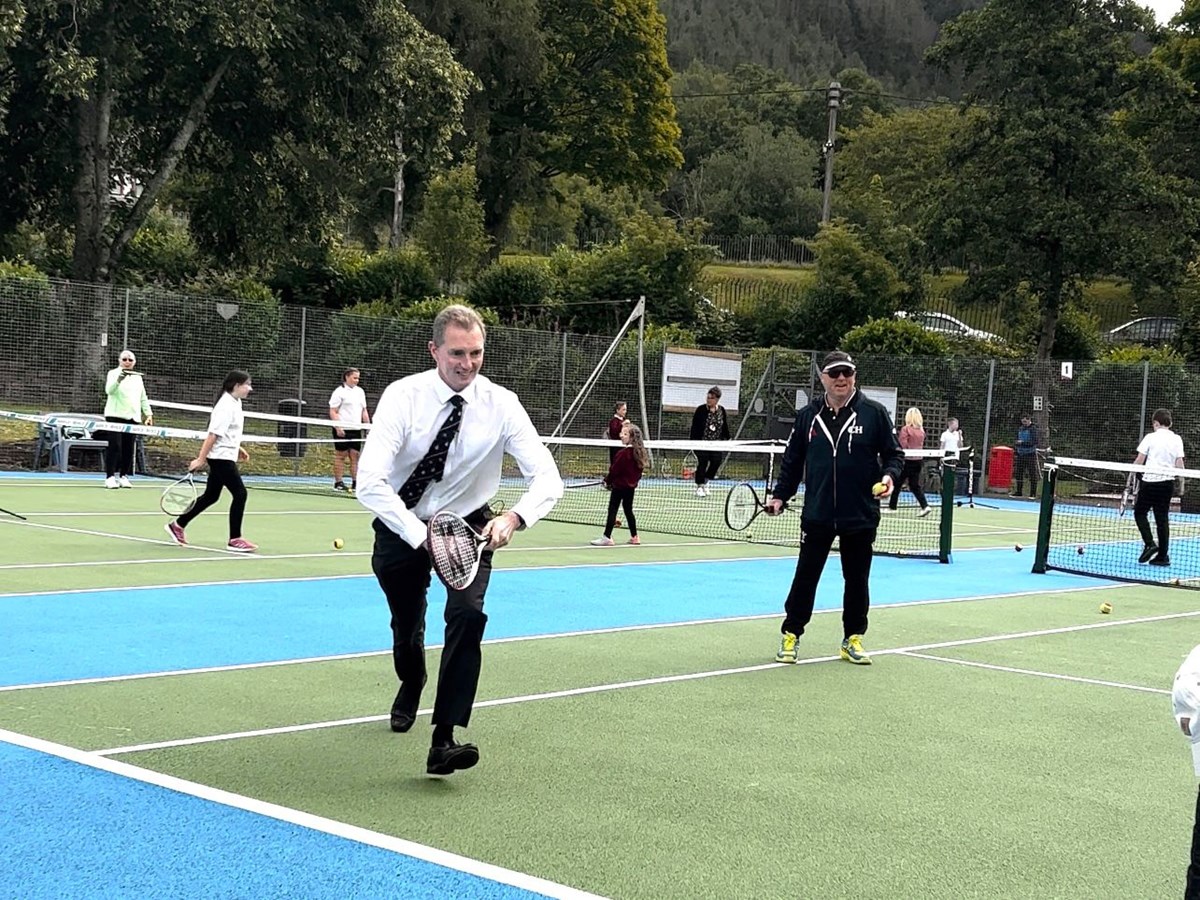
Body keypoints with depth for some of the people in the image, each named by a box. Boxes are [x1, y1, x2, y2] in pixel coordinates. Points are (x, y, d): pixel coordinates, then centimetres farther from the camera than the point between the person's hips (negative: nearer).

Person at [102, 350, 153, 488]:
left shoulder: (137, 378, 18)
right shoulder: (113, 373, 1)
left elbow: (143, 398, 24)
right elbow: (109, 390, -16)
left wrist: (148, 413, 14)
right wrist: (118, 380, -34)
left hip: (132, 417, 5)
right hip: (115, 415, -5)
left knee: (128, 448, 3)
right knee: (114, 447, -10)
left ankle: (123, 476, 9)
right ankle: (110, 477, -8)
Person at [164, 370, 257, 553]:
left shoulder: (235, 403, 10)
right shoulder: (226, 406, -20)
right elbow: (213, 435, -22)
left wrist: (238, 449, 23)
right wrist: (201, 459, -22)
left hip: (225, 457, 10)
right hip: (221, 457, -10)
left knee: (211, 496, 15)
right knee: (240, 494, -9)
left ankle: (178, 525, 26)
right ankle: (235, 539, -3)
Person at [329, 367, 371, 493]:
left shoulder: (360, 392, 15)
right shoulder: (340, 392, -5)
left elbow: (364, 411, 19)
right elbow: (333, 412, -9)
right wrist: (338, 427, -17)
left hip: (356, 430, 6)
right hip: (343, 430, -6)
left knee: (355, 455, 3)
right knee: (340, 455, -3)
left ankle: (355, 482, 4)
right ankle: (338, 483, 1)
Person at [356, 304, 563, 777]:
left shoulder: (501, 404, -17)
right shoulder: (403, 396, -21)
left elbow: (547, 478, -20)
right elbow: (370, 483, -30)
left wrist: (513, 518, -41)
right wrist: (423, 538, -41)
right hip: (403, 525, 0)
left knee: (468, 614, -24)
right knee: (406, 626, 14)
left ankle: (444, 741, -21)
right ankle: (411, 686, 52)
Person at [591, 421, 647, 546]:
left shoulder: (623, 453, -20)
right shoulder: (639, 452, 3)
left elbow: (614, 470, -15)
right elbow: (640, 471, 11)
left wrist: (607, 481, -1)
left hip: (619, 485, -8)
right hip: (631, 486, 8)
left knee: (612, 510, -6)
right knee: (628, 510, 18)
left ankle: (607, 537, -8)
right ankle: (634, 536, 21)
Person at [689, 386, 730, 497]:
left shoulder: (721, 411, 5)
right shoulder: (701, 410, -6)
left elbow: (725, 427, 12)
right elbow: (694, 427, -6)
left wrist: (726, 439, 8)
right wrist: (693, 441, -10)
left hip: (716, 443, 4)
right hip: (702, 442, -4)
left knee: (716, 461, -6)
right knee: (702, 463, -5)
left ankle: (705, 481, 18)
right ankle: (699, 487, 8)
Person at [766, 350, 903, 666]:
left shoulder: (874, 413, -1)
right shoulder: (808, 415, 5)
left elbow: (894, 453, 3)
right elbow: (792, 460, 10)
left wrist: (889, 475, -16)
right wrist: (780, 495, 3)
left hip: (860, 516, -1)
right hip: (817, 514, 1)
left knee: (857, 580, 10)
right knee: (805, 576, 5)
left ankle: (853, 639, 23)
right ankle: (790, 635, 17)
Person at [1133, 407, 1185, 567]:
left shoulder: (1150, 437, -4)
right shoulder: (1177, 439, 5)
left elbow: (1140, 460, -6)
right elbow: (1179, 464, 1)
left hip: (1150, 480, -4)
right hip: (1168, 482, 4)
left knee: (1140, 512, 11)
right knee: (1162, 517, 8)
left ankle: (1149, 543, -7)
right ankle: (1163, 555, 7)